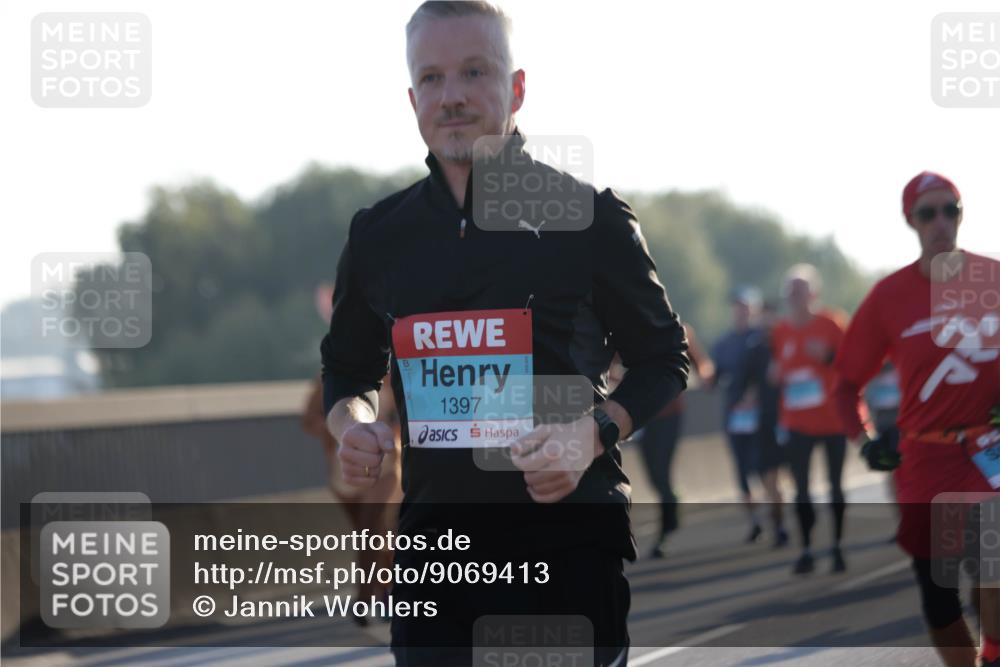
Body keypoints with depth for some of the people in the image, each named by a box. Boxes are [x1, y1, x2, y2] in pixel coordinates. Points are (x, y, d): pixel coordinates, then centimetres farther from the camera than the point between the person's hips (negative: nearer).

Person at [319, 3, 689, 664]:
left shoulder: (588, 216, -1)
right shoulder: (379, 235, 10)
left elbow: (663, 360, 5)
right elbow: (348, 368, 23)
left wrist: (595, 432, -13)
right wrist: (352, 422, 0)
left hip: (570, 550, -3)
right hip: (433, 549, 3)